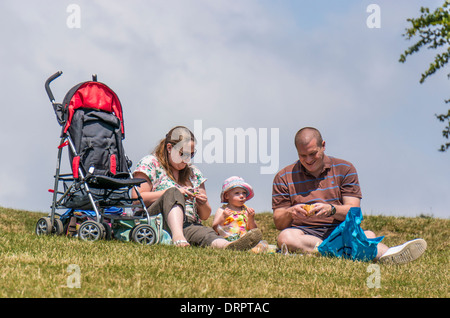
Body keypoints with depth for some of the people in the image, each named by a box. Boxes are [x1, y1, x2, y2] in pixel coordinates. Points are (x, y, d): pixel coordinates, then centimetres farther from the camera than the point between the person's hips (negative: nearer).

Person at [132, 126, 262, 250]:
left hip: (189, 226, 4)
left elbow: (204, 216, 26)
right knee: (173, 193, -33)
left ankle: (227, 246, -69)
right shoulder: (150, 163, 8)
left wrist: (203, 204, 1)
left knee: (206, 233, -34)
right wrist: (174, 193, -10)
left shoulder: (193, 172, 24)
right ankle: (177, 237, -60)